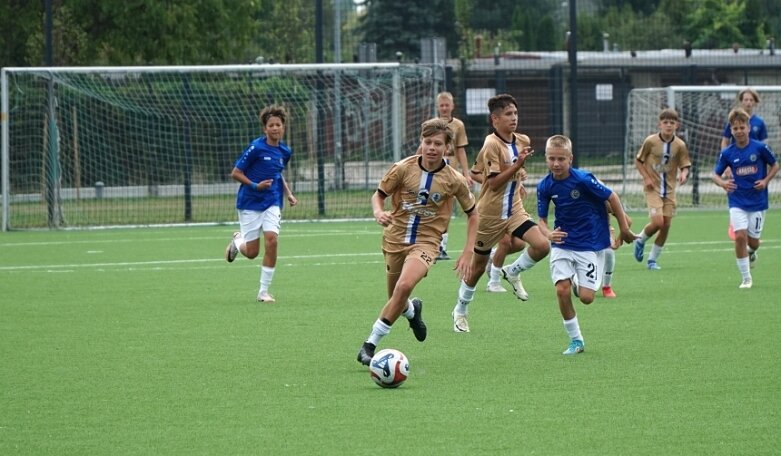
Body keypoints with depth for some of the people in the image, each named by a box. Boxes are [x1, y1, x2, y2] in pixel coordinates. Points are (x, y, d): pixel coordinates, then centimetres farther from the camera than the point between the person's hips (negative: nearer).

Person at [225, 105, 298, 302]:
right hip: (250, 204, -4)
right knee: (252, 252, 0)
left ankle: (264, 291, -5)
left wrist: (288, 194, 9)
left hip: (272, 204, 4)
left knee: (272, 240, -17)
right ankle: (237, 240, 40)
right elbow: (235, 173, -10)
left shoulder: (284, 151, 4)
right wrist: (255, 185, -23)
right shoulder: (256, 147, -15)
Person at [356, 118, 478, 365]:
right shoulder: (403, 168, -7)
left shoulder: (454, 180, -7)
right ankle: (412, 310, 52)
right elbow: (378, 195, 4)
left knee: (404, 286, -28)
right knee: (396, 300, 11)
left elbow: (472, 214, 5)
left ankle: (370, 344, -20)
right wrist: (379, 213, -19)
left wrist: (467, 253, -2)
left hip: (426, 241, -3)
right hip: (395, 238, 3)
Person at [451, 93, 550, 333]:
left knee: (542, 245, -18)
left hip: (514, 210, 5)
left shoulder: (522, 142, 3)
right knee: (478, 266, 9)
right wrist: (518, 165, -28)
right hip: (490, 214, -5)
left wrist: (518, 178, 9)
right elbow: (494, 183, -23)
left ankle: (513, 273, 10)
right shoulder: (492, 145, -19)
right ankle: (460, 311, 30)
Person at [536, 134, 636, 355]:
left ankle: (579, 283, 30)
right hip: (562, 243, 3)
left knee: (586, 297, -10)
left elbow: (612, 198, -8)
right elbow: (542, 219, 3)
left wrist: (624, 229, -1)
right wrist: (548, 233, -20)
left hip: (590, 244, -3)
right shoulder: (545, 186, -7)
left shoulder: (583, 179, -20)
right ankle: (576, 340, 3)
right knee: (562, 290, -15)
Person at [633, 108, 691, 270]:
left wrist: (684, 174, -22)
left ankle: (652, 259, 18)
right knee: (657, 222, -18)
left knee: (666, 225, 3)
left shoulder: (680, 145, -5)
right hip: (653, 189, -3)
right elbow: (638, 161, 1)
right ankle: (640, 240, 14)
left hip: (669, 189, 3)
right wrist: (646, 177, -12)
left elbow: (685, 165, 1)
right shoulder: (650, 141, -10)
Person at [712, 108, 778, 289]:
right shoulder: (727, 153, -4)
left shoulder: (760, 148, -8)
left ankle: (751, 253, 45)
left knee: (752, 240, 5)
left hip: (758, 201, 0)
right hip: (737, 202, 0)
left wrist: (766, 181, -9)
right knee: (740, 236, -15)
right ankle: (746, 278, -3)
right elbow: (716, 174, 5)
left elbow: (775, 165, 6)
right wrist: (723, 183, -17)